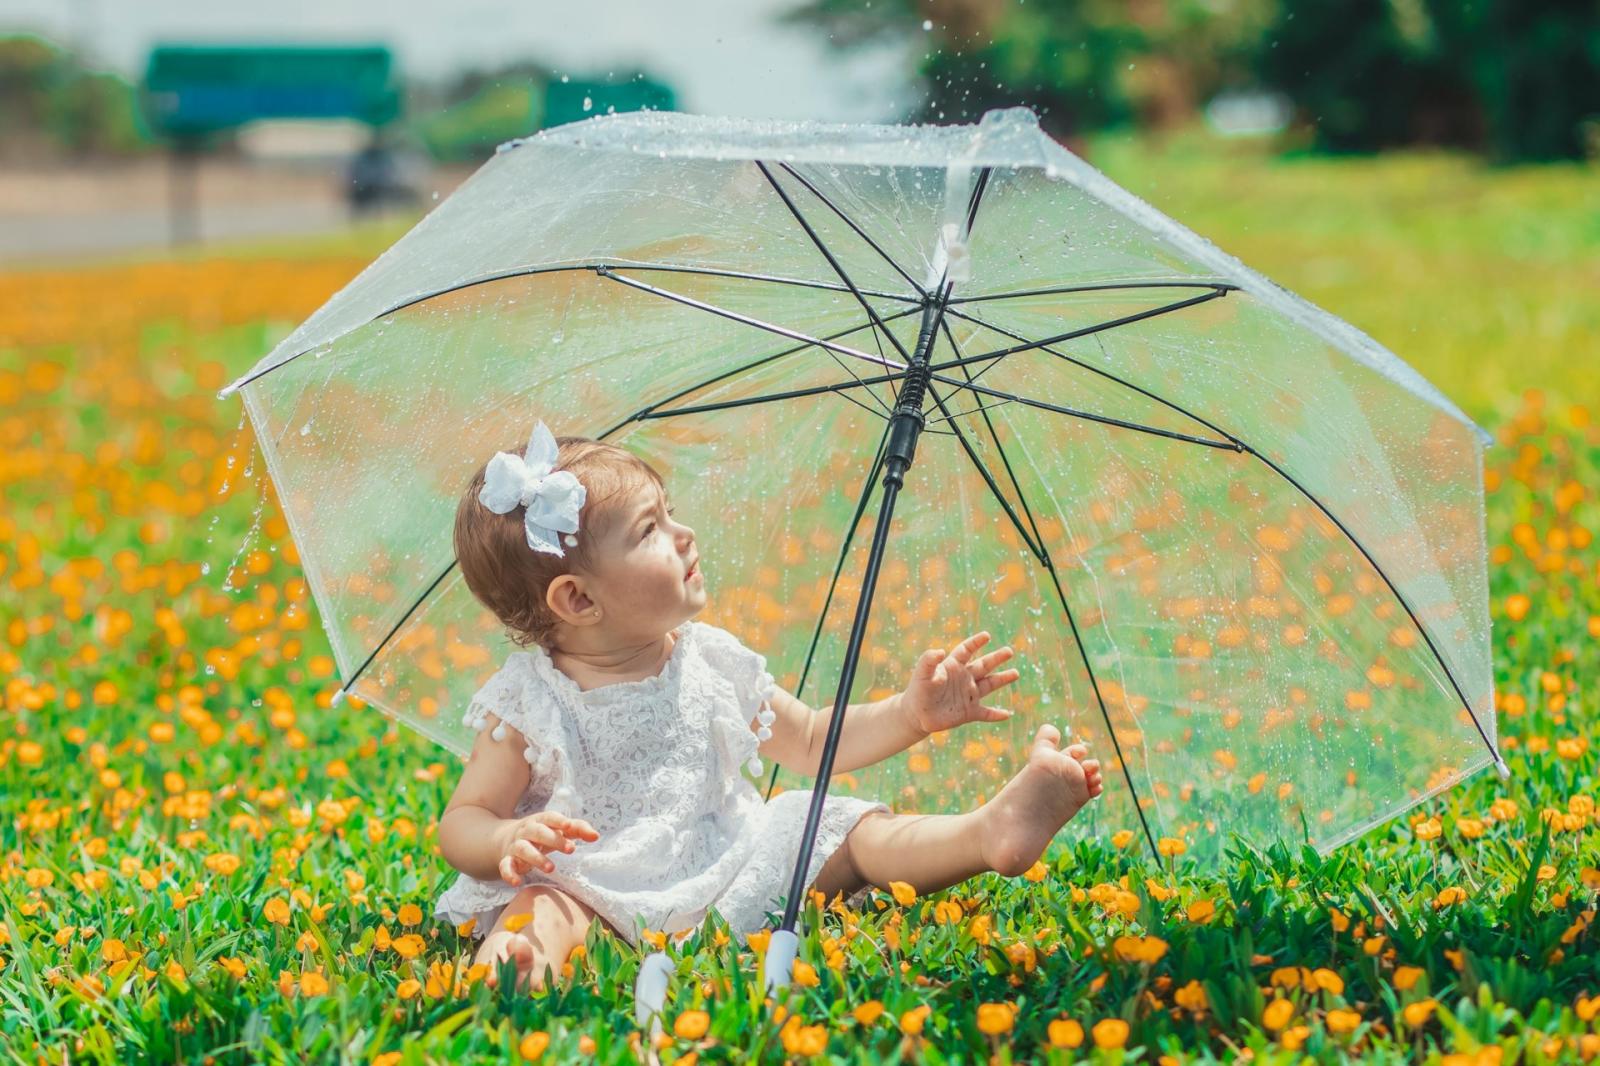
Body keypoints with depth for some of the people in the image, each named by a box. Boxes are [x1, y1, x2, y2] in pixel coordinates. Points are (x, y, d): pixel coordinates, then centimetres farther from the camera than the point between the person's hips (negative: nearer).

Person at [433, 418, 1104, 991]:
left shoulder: (713, 664, 9)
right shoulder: (527, 702, -4)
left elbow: (811, 744, 21)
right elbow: (461, 826, -4)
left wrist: (910, 714, 7)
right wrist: (509, 839, -28)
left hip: (735, 881, 4)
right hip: (604, 900, -4)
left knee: (853, 833, -11)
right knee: (544, 902, -35)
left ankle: (991, 833, -33)